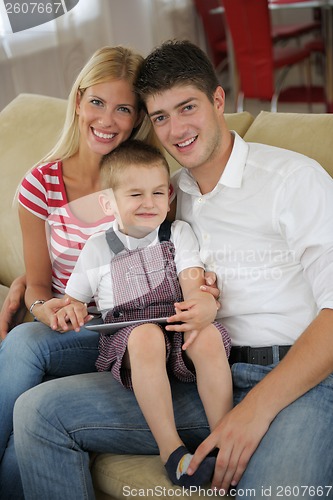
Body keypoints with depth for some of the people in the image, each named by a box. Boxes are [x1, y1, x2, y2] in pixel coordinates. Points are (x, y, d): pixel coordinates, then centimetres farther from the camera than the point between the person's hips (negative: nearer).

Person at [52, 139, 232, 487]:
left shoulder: (179, 233, 11)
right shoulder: (97, 249, 11)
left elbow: (193, 282, -2)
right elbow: (75, 298, 18)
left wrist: (203, 307, -27)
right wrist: (70, 311, -8)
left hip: (178, 328, 1)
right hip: (127, 336, -1)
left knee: (209, 337, -34)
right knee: (146, 335, -38)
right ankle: (169, 447, -34)